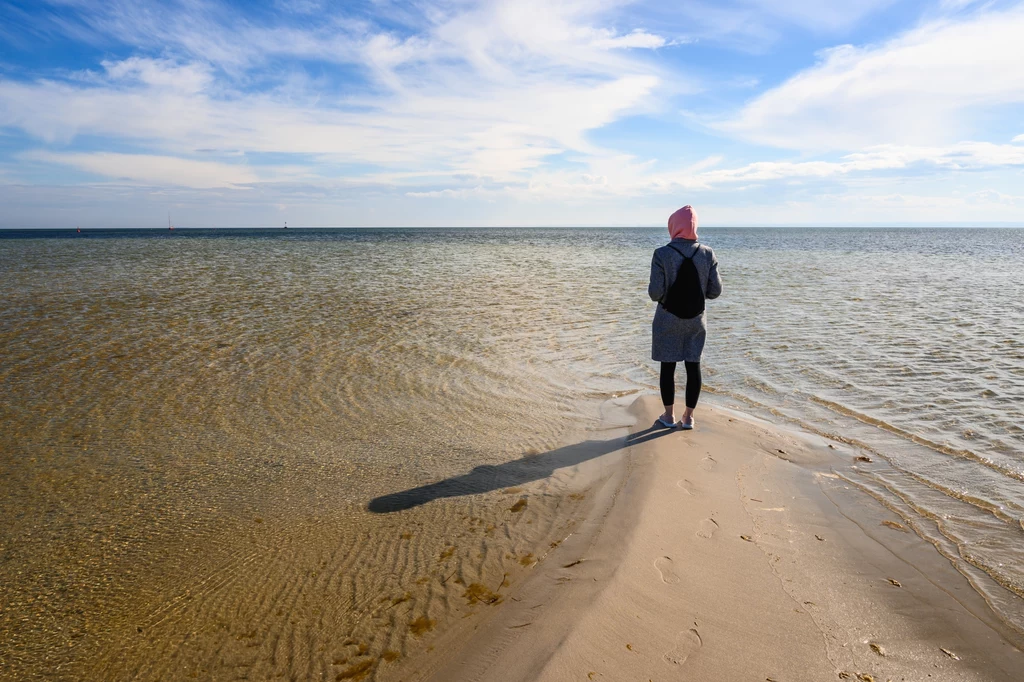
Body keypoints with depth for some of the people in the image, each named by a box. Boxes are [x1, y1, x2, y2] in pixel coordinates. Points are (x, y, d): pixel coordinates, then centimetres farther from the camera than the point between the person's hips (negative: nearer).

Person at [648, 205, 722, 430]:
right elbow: (715, 291, -2)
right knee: (693, 366, 10)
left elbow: (656, 293, -16)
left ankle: (669, 416, 18)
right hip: (696, 320, 3)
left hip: (668, 320, -3)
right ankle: (688, 416, 19)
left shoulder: (662, 254, -15)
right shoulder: (707, 253, -4)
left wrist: (653, 290, 6)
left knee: (668, 366, 9)